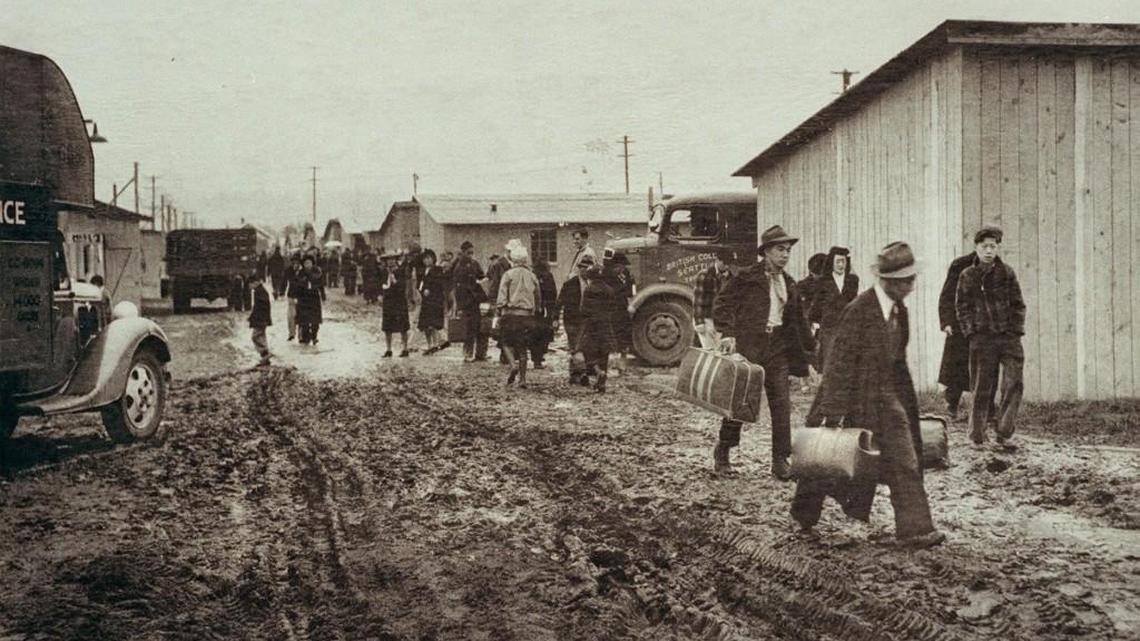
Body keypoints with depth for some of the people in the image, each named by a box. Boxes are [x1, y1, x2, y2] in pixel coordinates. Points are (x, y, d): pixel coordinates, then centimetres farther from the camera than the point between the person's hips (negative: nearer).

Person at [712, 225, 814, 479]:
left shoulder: (789, 284, 14)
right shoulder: (747, 277, -4)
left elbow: (798, 321, 21)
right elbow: (722, 303, -7)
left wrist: (811, 349, 20)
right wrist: (727, 333, -17)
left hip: (778, 349, 5)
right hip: (747, 347, -5)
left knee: (782, 405, -1)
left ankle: (781, 461, 5)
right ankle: (722, 453, 21)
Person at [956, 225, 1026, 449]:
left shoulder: (1007, 273, 6)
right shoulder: (967, 276, 3)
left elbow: (1018, 304, 8)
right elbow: (962, 307, 6)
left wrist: (1016, 330, -1)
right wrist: (970, 332, -4)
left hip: (1009, 336, 1)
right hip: (982, 337, -1)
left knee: (1013, 384, -6)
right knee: (981, 387, 1)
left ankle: (1004, 434, 1)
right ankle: (977, 435, 11)